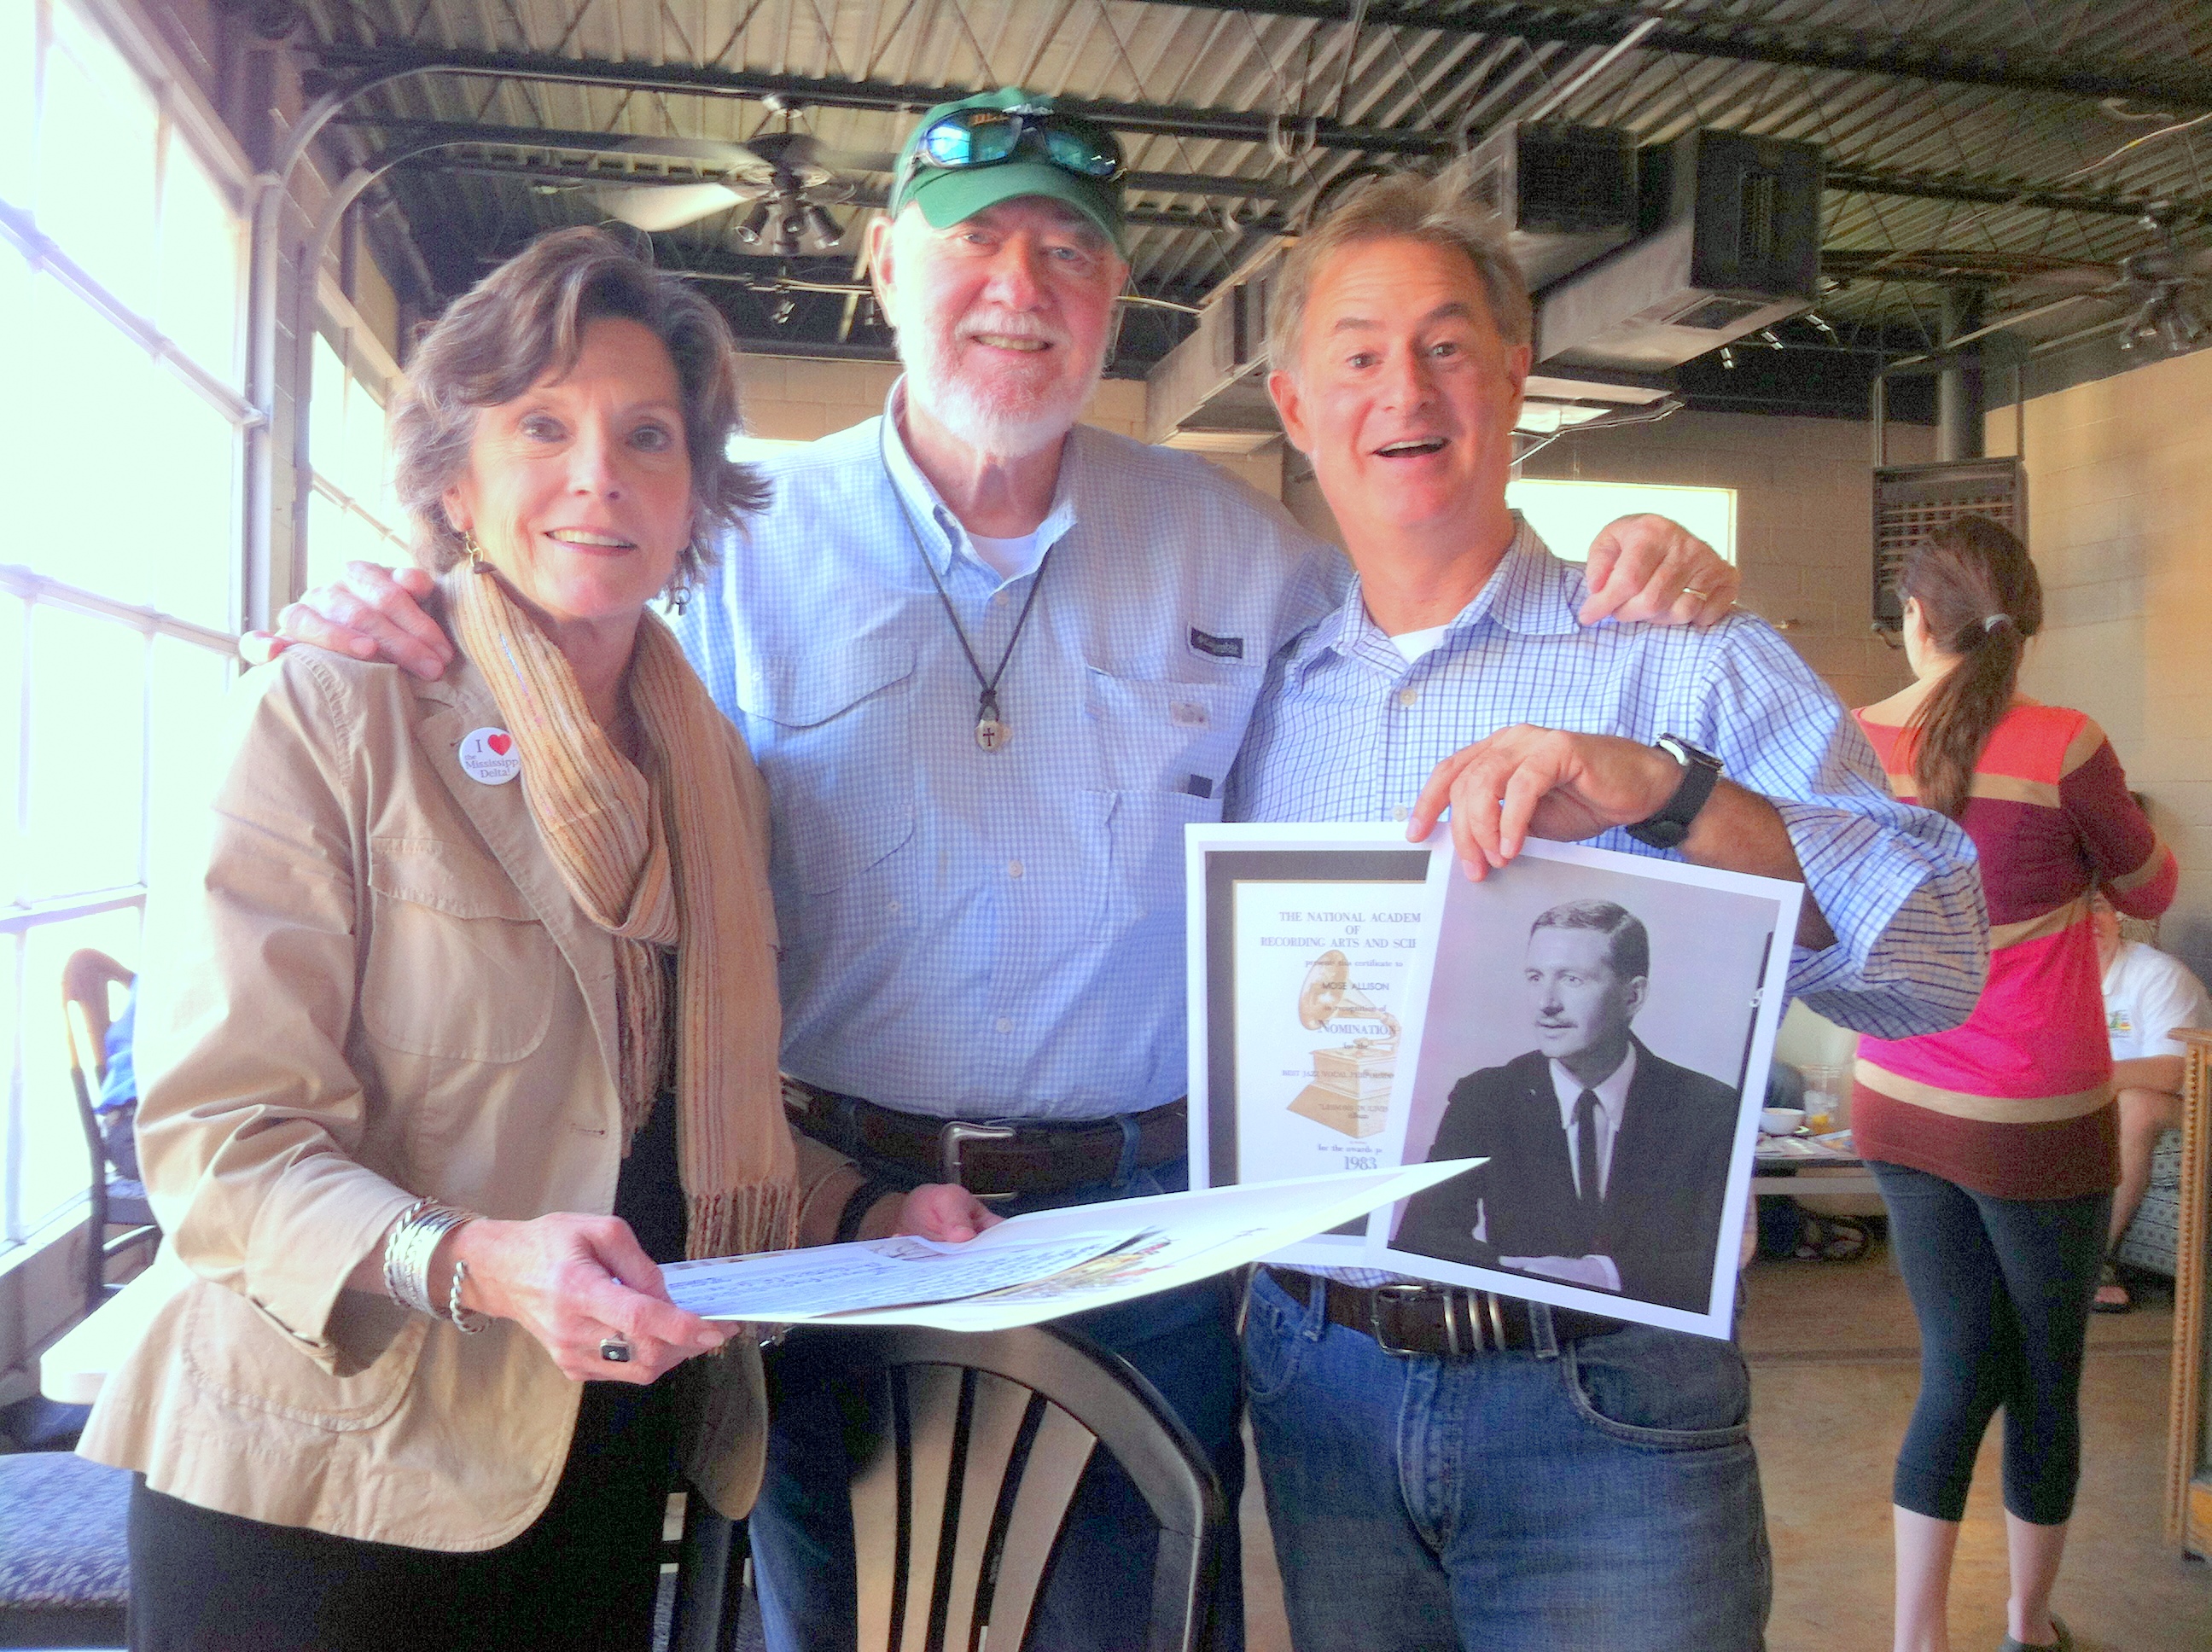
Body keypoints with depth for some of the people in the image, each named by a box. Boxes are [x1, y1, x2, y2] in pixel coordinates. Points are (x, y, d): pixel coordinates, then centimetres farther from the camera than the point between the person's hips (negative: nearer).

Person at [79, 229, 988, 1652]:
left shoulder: (719, 769, 6)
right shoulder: (330, 715, -10)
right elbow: (217, 1133, -15)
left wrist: (866, 1212, -3)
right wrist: (473, 1262, -31)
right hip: (320, 1489, -4)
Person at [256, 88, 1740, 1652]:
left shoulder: (1235, 543, 2)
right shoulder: (753, 545, -2)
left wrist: (1628, 580, -5)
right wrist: (405, 650, -14)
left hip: (1144, 1230, 1)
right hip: (833, 1217, 0)